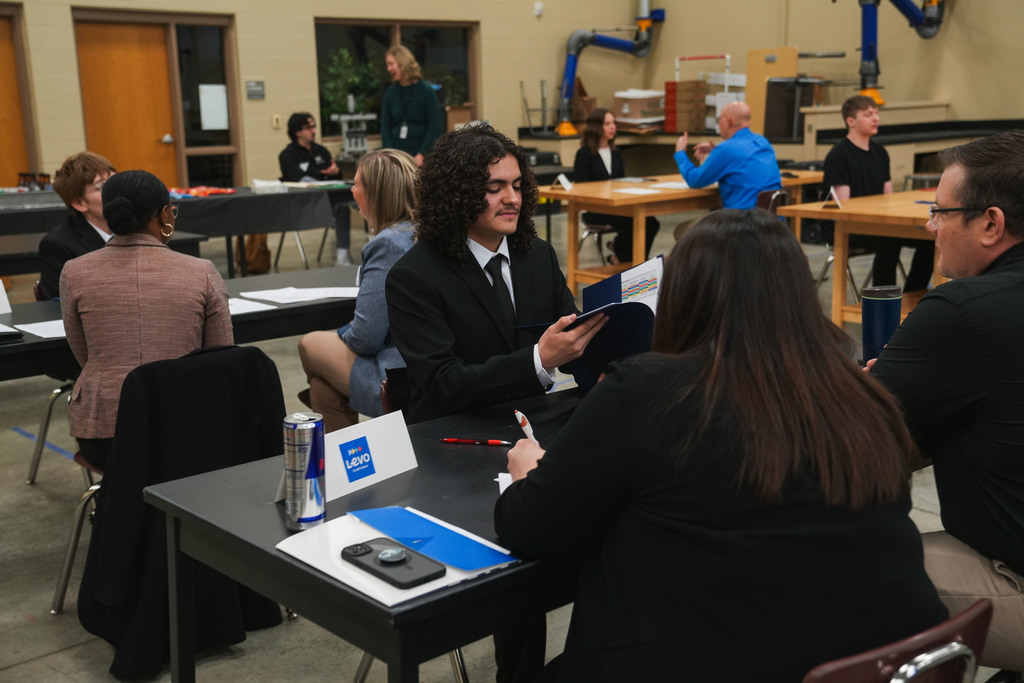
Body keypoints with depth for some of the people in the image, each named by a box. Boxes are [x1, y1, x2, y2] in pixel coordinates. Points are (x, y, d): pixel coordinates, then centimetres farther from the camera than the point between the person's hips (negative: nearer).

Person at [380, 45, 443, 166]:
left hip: (420, 154, -3)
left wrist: (421, 155, -12)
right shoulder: (390, 93, 9)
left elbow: (435, 128, -5)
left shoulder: (426, 91, -2)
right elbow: (385, 126, 9)